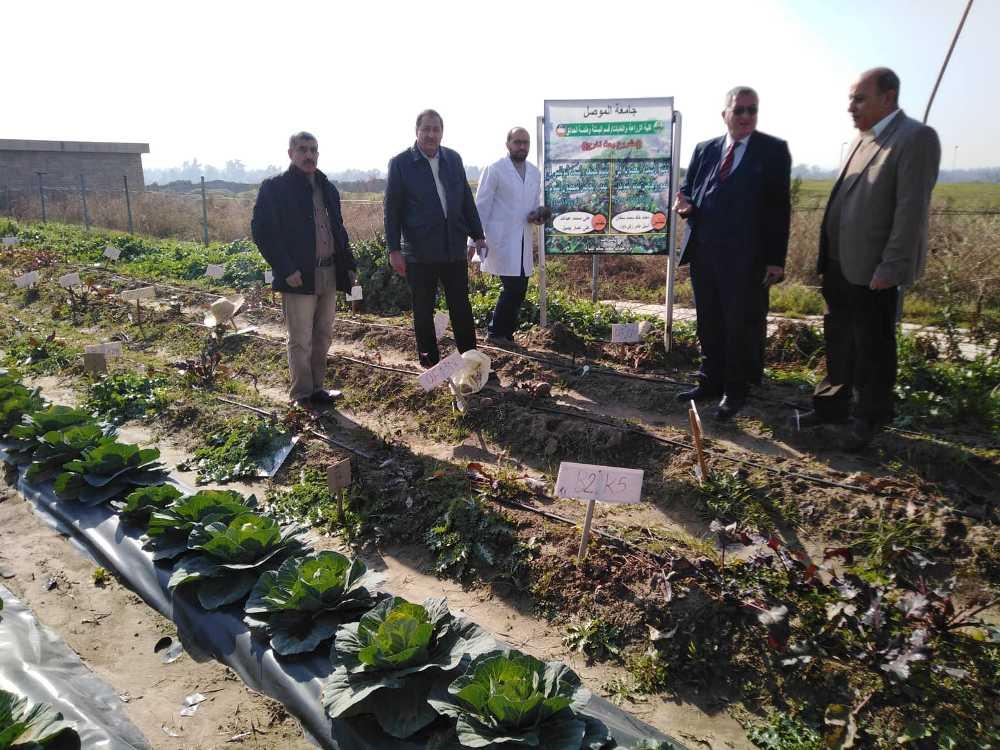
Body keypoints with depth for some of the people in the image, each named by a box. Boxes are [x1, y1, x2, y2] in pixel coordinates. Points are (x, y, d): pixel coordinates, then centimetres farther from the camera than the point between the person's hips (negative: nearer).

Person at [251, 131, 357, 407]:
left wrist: (349, 265, 9)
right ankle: (302, 395, 12)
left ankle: (316, 388, 22)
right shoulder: (274, 187, -4)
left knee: (323, 338, 11)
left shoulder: (327, 188, 15)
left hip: (330, 275, 6)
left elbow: (339, 229, 20)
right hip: (299, 277, -6)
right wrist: (286, 270, -17)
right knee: (301, 341, 0)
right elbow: (262, 231, -10)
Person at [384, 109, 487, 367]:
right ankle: (431, 365, 20)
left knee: (462, 310, 9)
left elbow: (467, 200, 12)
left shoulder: (453, 159, 8)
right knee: (424, 313, 8)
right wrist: (394, 249, -9)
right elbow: (392, 209, -5)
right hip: (419, 253, -3)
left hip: (455, 249, 3)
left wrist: (477, 235, 9)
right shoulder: (400, 163, -4)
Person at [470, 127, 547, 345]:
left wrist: (537, 216, 0)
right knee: (513, 287, -12)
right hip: (501, 240, -6)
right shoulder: (494, 170, -4)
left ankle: (504, 335, 19)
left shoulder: (535, 173, 14)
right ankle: (496, 333, 4)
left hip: (523, 241, 7)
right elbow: (481, 206, -6)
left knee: (519, 290, 6)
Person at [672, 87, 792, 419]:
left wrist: (776, 259, -10)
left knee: (741, 326, 4)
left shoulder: (773, 150, -1)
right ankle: (710, 381, 28)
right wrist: (685, 204, -9)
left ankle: (735, 390, 18)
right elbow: (687, 189, 17)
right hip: (703, 252, 5)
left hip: (745, 257, -4)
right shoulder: (704, 150, 11)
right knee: (708, 323, 14)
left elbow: (779, 206, -5)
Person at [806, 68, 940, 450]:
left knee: (872, 347, 6)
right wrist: (828, 256, 14)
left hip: (873, 268, -8)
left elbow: (912, 208, -18)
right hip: (840, 264, 8)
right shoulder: (863, 138, 12)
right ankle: (833, 404, 32)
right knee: (839, 339, 17)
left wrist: (890, 268, -20)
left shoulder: (916, 138, -13)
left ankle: (869, 418, 22)